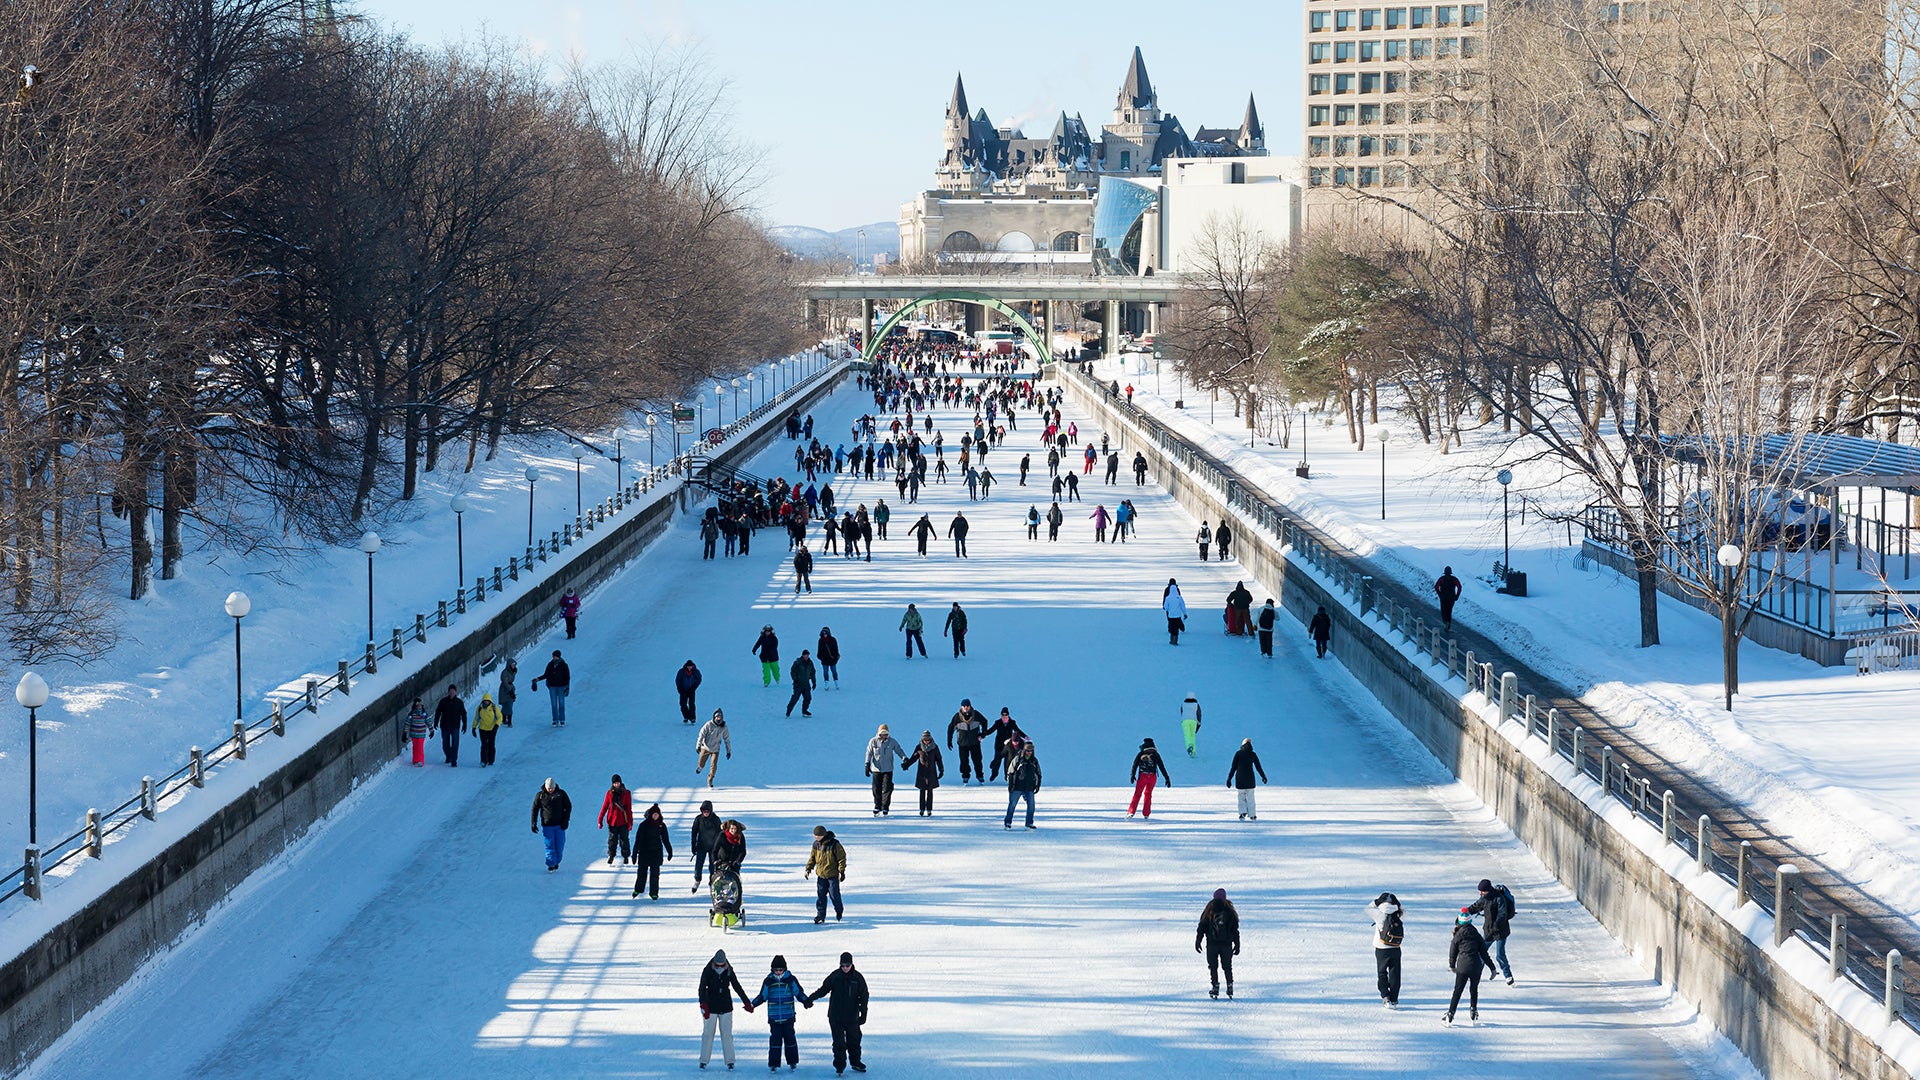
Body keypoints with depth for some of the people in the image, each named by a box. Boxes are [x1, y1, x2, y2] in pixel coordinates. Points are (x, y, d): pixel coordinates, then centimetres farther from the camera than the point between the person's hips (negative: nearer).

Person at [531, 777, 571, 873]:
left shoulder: (561, 794, -1)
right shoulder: (540, 796, -2)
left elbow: (568, 806, 6)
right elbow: (535, 809, 4)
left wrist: (565, 820, -3)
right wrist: (534, 823, -2)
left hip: (559, 825, 1)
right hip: (547, 826, -1)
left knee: (560, 845, 4)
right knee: (550, 845, -4)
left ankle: (556, 862, 23)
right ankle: (551, 865, 2)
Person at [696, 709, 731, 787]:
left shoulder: (724, 727, -7)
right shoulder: (708, 725, -16)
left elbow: (727, 739, 4)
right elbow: (701, 735, -15)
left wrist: (729, 751, 7)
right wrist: (698, 746, -25)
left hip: (715, 749, 1)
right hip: (705, 748, -1)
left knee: (714, 766, -9)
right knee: (701, 764, 11)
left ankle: (710, 781, 13)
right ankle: (699, 766, 49)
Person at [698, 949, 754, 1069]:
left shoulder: (729, 972, -2)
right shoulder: (707, 972, -8)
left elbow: (738, 987, 6)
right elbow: (702, 989, -14)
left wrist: (747, 1003, 5)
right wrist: (703, 1005, -28)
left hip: (726, 1008, 1)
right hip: (710, 1008, -1)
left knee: (727, 1034, 0)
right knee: (707, 1034, 2)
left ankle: (729, 1061, 4)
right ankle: (704, 1060, 10)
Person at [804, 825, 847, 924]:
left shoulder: (834, 844, -15)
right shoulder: (816, 844, 1)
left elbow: (842, 858, -10)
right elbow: (812, 857, 13)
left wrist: (841, 871, -12)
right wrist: (808, 869, 4)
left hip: (833, 875, -5)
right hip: (821, 875, 5)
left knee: (834, 895, 1)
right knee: (820, 896, 3)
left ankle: (839, 911, 26)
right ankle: (820, 915, 9)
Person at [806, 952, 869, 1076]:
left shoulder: (858, 978, -4)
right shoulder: (835, 976, -5)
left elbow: (864, 996, 0)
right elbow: (823, 990, 1)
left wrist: (863, 1014, -6)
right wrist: (810, 998, -13)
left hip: (852, 1017, 1)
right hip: (836, 1017, -1)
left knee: (854, 1040, 13)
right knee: (839, 1042, -2)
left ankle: (855, 1063, 31)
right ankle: (840, 1067, 7)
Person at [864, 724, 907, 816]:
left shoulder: (892, 742, -2)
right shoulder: (873, 741, -2)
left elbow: (899, 751, 5)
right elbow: (869, 753, 1)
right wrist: (867, 764, -8)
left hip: (888, 769, -1)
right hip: (876, 769, 1)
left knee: (887, 789, -7)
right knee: (877, 790, 4)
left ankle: (885, 809, -3)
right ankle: (877, 808, 16)